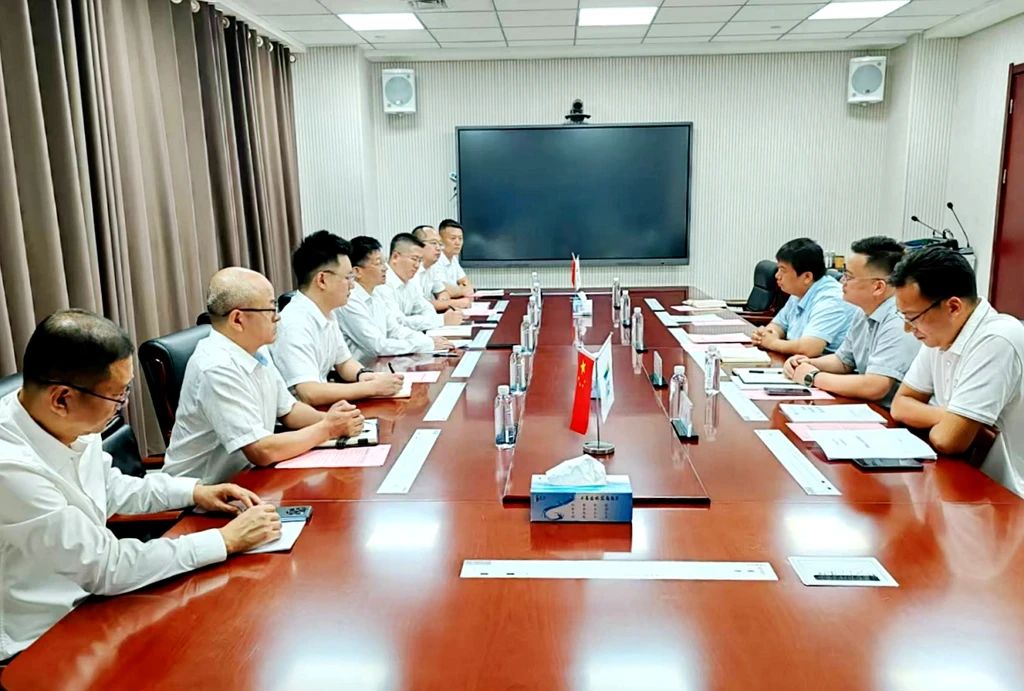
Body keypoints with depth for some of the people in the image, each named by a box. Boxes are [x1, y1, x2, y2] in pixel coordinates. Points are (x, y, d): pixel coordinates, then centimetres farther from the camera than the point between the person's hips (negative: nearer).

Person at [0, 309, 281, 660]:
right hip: (43, 642, -6)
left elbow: (109, 488, 13)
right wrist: (227, 540, -20)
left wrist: (194, 491, 1)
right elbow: (109, 567, -25)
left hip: (88, 594, 7)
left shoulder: (70, 423, -7)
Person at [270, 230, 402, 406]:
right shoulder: (294, 324, -22)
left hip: (320, 409, 8)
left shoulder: (327, 313, 5)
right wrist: (373, 387, -25)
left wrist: (363, 374, -5)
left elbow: (343, 361, 17)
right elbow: (309, 394, -30)